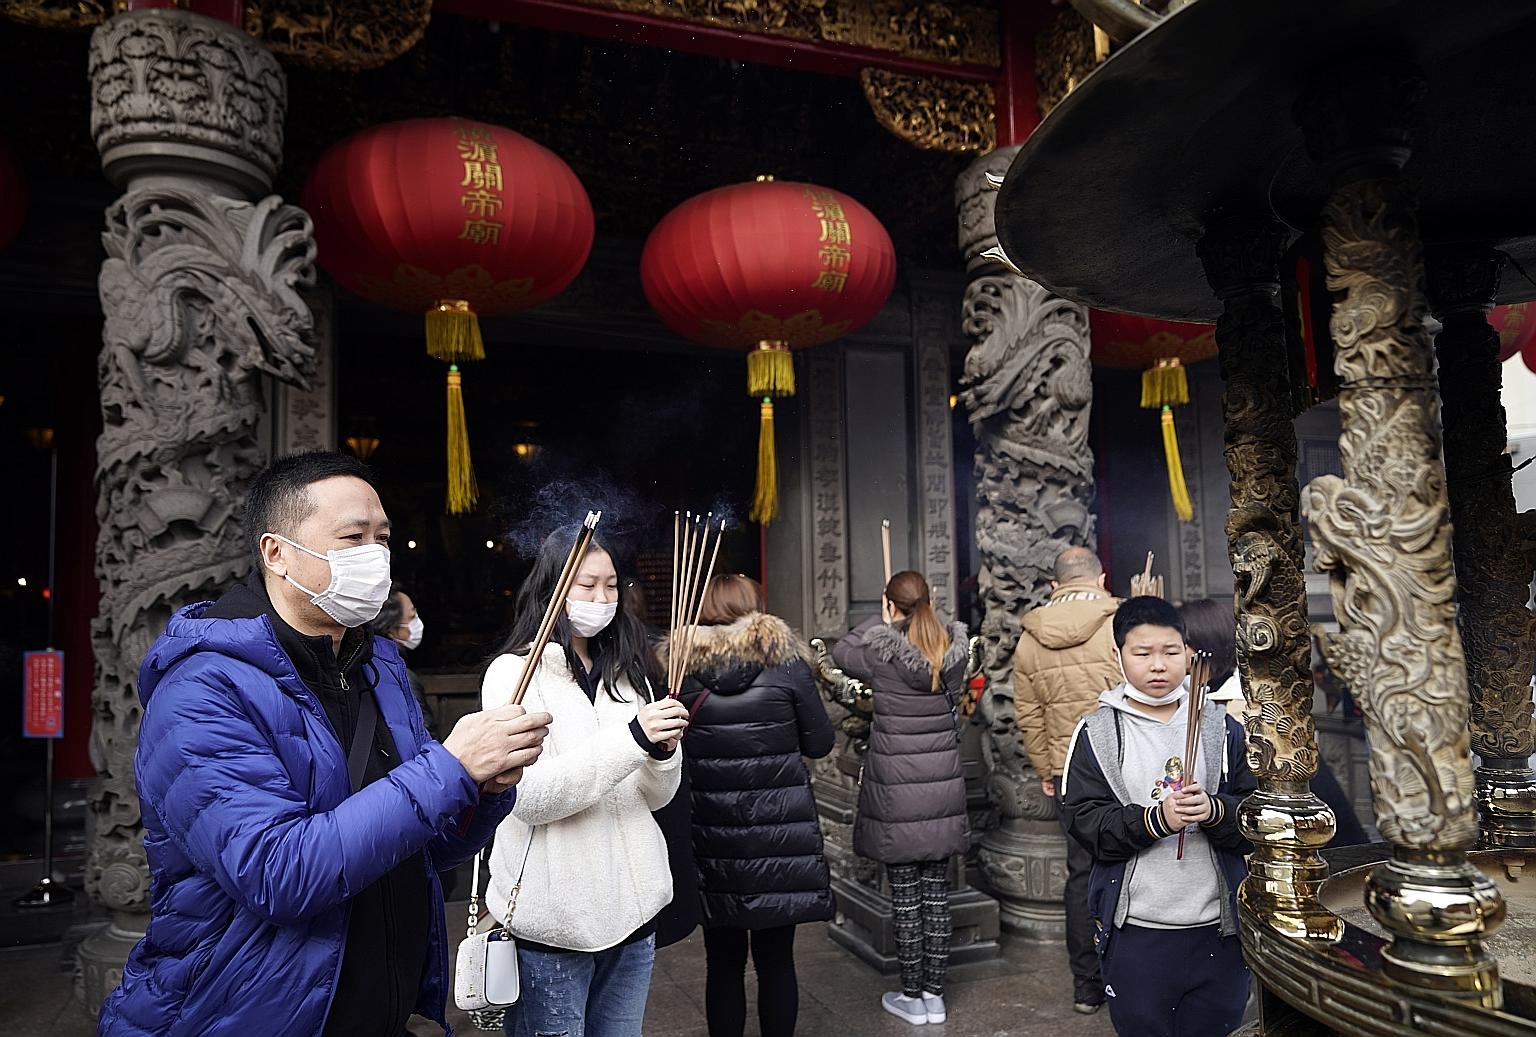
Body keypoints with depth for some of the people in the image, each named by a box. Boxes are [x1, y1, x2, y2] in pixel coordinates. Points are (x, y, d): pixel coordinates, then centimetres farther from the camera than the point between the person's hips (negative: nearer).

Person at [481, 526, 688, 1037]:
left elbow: (657, 796, 6)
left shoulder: (629, 671, 7)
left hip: (634, 908, 5)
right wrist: (631, 737, -28)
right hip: (552, 919, -5)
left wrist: (663, 751, -15)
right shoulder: (514, 671, -8)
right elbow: (528, 798, -20)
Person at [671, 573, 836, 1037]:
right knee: (776, 959, 12)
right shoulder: (785, 662, -6)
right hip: (781, 834, -1)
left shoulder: (682, 669, -4)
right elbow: (820, 743, -1)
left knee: (724, 961, 14)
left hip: (713, 838, 1)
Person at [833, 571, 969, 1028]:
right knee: (937, 891, 12)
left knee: (905, 895, 6)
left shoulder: (881, 653, -14)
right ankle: (934, 994, 22)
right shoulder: (954, 651, -1)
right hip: (943, 788, 4)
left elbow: (839, 652, 6)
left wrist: (882, 622, 11)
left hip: (896, 790, -4)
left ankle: (911, 996, 18)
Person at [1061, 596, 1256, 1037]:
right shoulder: (1097, 733, -4)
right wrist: (1156, 819, -23)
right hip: (1135, 929, -2)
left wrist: (1214, 812, -21)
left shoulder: (1222, 728, 2)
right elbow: (1084, 821, -10)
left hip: (1217, 924, 2)